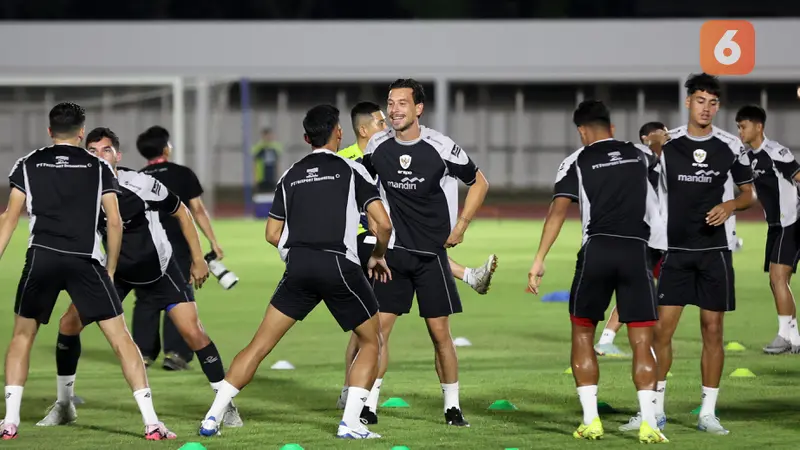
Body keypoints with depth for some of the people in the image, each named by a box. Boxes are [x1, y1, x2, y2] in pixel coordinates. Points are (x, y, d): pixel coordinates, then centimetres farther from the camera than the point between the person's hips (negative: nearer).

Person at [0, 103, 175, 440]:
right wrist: (110, 270, 16)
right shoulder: (99, 167, 11)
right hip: (86, 260, -1)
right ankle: (151, 422, -3)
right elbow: (114, 222, 7)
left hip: (41, 258, 1)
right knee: (121, 338, 3)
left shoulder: (28, 165, 13)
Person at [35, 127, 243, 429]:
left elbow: (181, 212, -8)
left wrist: (198, 259, -6)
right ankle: (64, 406, 9)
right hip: (116, 271, 3)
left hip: (158, 268, -3)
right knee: (69, 323, -8)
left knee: (192, 331, -14)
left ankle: (227, 404, 2)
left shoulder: (142, 185, -24)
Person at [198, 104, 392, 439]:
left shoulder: (291, 175, 16)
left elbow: (272, 233, 17)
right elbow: (383, 224, -3)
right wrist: (378, 257, 15)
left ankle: (212, 418, 3)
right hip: (340, 266, -3)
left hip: (298, 266, 3)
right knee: (371, 342, 14)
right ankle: (350, 423, 1)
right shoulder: (352, 170, 5)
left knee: (260, 344, 8)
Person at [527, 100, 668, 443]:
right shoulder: (639, 157, 15)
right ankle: (648, 424, -11)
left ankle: (591, 421, 8)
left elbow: (558, 210, -6)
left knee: (582, 335, 14)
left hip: (597, 250, -1)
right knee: (641, 342, 1)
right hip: (637, 251, 1)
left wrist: (539, 260, -7)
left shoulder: (577, 162, 5)